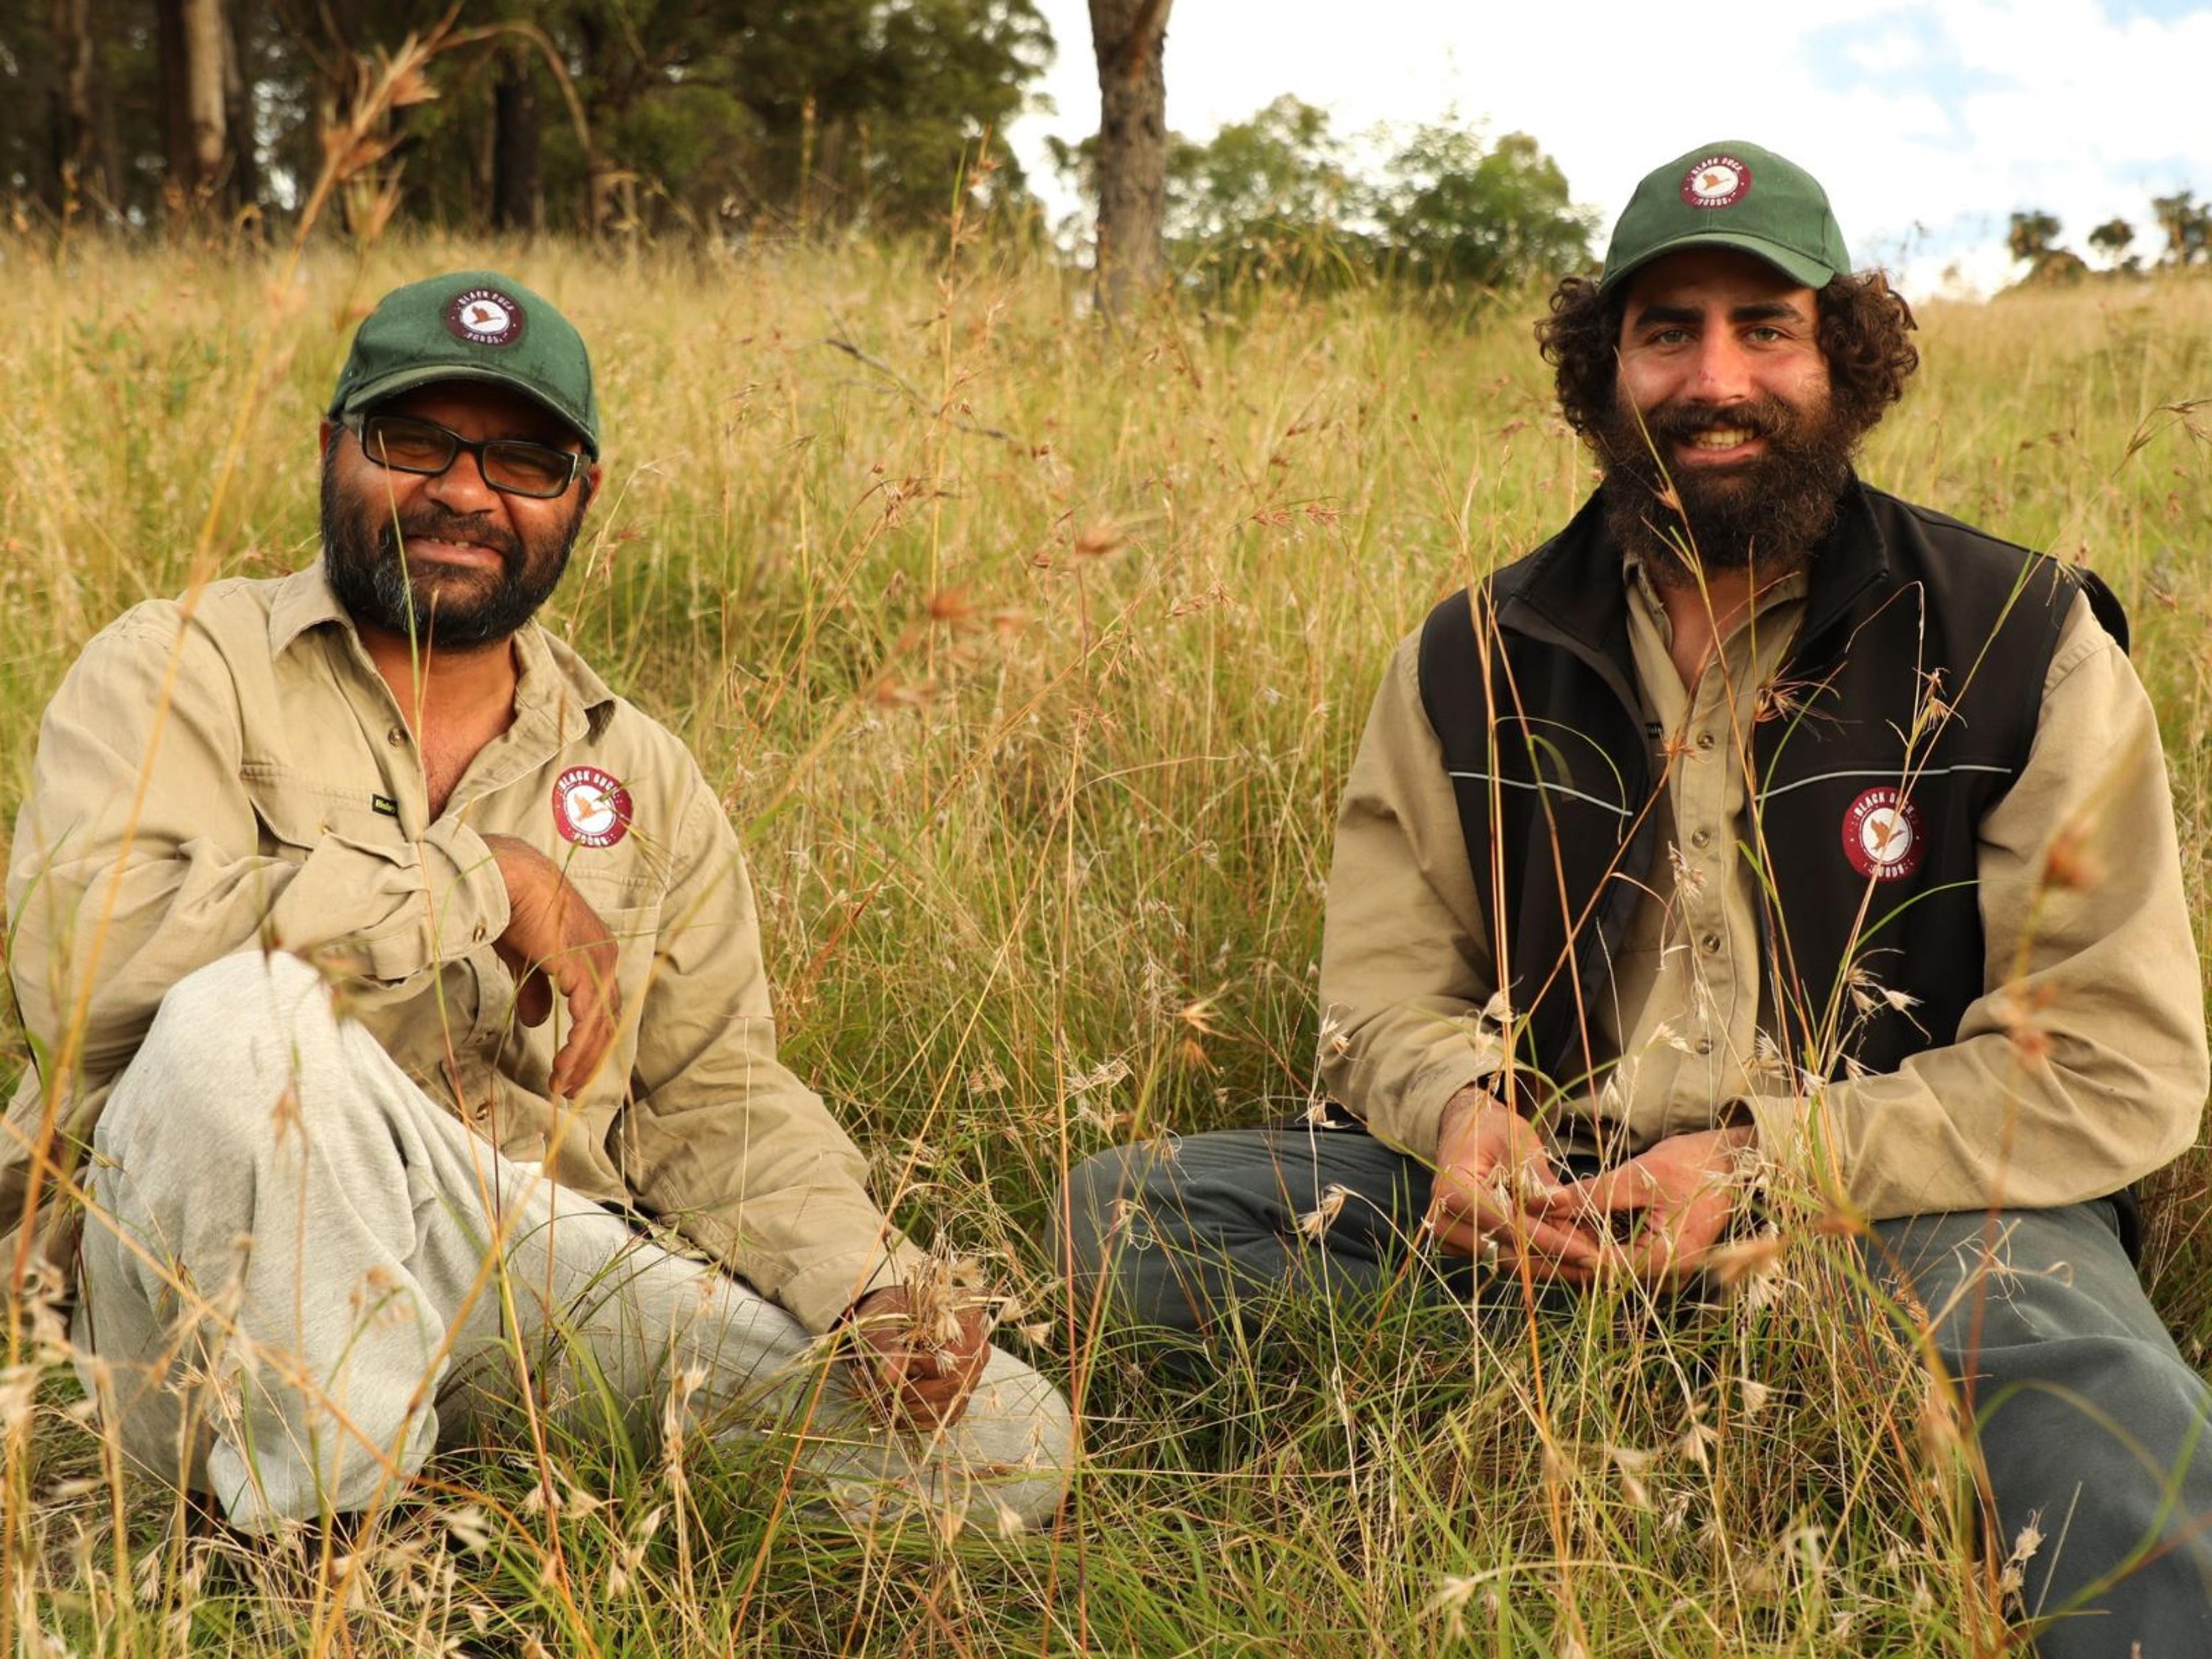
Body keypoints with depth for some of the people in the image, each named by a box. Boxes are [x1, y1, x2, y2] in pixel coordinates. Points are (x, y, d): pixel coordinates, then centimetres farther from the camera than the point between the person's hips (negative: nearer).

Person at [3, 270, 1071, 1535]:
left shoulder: (644, 779, 15)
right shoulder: (186, 670, 0)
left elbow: (715, 1097, 12)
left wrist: (870, 1288, -7)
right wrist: (486, 882, -16)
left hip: (544, 1278, 4)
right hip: (213, 1290, -4)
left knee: (1003, 1441, -9)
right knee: (239, 1008, -36)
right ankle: (323, 1511, -17)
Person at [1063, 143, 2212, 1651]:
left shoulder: (2023, 645, -3)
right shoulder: (1475, 659, 6)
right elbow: (1385, 985, 8)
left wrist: (1767, 1162, -19)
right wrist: (1465, 1112, -17)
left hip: (1899, 1201, -3)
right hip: (1550, 1194, 4)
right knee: (1122, 1213, -16)